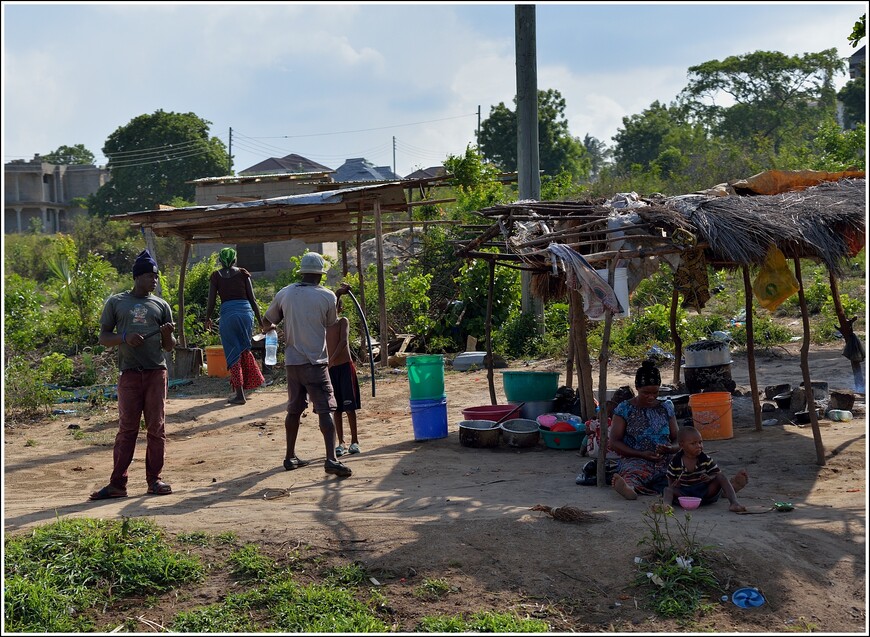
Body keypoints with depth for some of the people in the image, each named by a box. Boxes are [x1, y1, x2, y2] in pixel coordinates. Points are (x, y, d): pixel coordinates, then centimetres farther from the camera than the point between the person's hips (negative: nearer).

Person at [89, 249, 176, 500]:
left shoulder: (161, 305, 12)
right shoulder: (116, 302, 8)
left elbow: (169, 347, 13)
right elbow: (103, 337, 6)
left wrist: (168, 335, -9)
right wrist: (125, 338, -12)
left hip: (157, 373, 2)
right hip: (129, 374, -1)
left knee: (157, 427, 2)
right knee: (127, 428, -2)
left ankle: (154, 479, 9)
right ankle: (117, 484, 1)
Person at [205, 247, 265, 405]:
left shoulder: (216, 276, 5)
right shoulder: (243, 273, 8)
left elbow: (211, 302, 3)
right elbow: (252, 299, 5)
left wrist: (207, 319, 19)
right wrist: (260, 320, 10)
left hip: (228, 313, -2)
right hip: (246, 311, 2)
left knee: (233, 353, 3)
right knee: (244, 349, 22)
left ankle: (240, 395, 2)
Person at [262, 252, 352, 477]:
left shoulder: (284, 294, 3)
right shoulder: (327, 296, -7)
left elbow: (266, 323, 12)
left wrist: (269, 328, 35)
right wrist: (338, 295, 21)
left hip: (292, 361, 5)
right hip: (315, 362, -5)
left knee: (294, 409, 18)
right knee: (325, 409, -7)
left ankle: (290, 457, 26)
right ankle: (331, 459, -19)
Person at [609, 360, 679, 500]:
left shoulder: (666, 407, 17)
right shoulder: (625, 409, 6)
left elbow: (677, 439, 18)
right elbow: (614, 442, 1)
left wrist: (671, 448, -8)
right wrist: (642, 454, -12)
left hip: (665, 462, 4)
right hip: (635, 460, -4)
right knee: (634, 472, -43)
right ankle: (629, 486, -75)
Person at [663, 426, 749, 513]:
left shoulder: (706, 460, -1)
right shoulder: (675, 462, -3)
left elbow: (717, 473, 0)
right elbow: (670, 479, 6)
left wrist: (710, 478, -24)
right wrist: (673, 485, -18)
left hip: (706, 492, 1)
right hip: (685, 493, -1)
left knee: (721, 477, -20)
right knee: (668, 490, -28)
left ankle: (734, 502, -35)